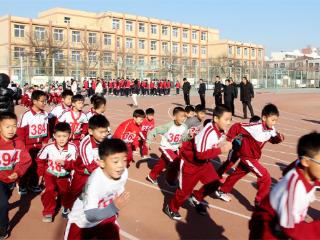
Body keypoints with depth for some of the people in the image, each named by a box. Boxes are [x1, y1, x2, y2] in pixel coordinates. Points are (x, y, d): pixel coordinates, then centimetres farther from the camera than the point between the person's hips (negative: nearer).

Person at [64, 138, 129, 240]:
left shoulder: (123, 173, -22)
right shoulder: (95, 181, -38)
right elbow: (90, 216, -37)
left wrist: (114, 212, 3)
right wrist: (114, 207, -46)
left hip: (104, 216, 5)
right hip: (82, 220, -4)